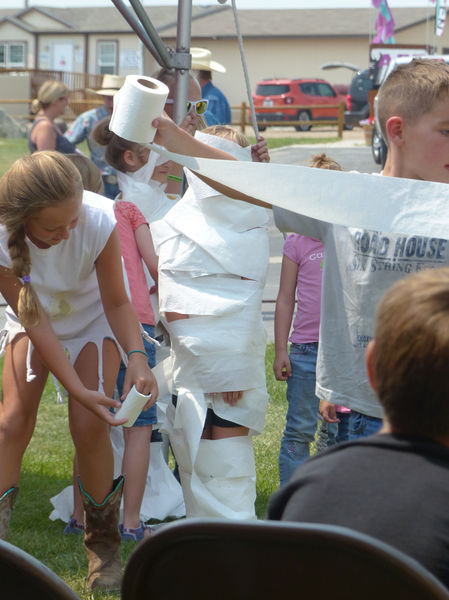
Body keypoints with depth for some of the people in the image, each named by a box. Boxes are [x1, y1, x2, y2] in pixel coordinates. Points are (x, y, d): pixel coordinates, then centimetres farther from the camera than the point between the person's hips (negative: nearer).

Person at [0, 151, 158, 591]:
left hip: (91, 319, -1)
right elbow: (36, 324, -28)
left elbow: (117, 303, -21)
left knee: (89, 425, -13)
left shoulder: (98, 220, -36)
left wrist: (137, 357, -37)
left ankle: (103, 544, 4)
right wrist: (79, 390, -33)